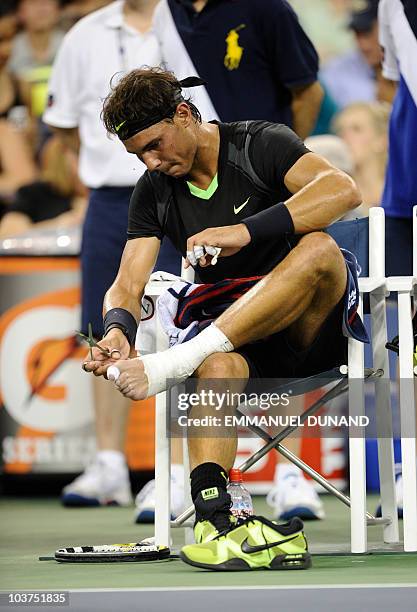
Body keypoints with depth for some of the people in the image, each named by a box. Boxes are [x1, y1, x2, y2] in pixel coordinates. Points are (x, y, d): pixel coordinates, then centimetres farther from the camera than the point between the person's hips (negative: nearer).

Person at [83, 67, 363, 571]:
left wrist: (245, 232, -31)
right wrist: (117, 331, -23)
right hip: (235, 338, 3)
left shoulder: (260, 145, -3)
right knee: (216, 366, -34)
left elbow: (344, 190, -21)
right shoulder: (153, 194, 10)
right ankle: (213, 519, -52)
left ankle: (173, 363, -38)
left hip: (315, 324, -2)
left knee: (318, 248, -34)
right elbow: (127, 286, 2)